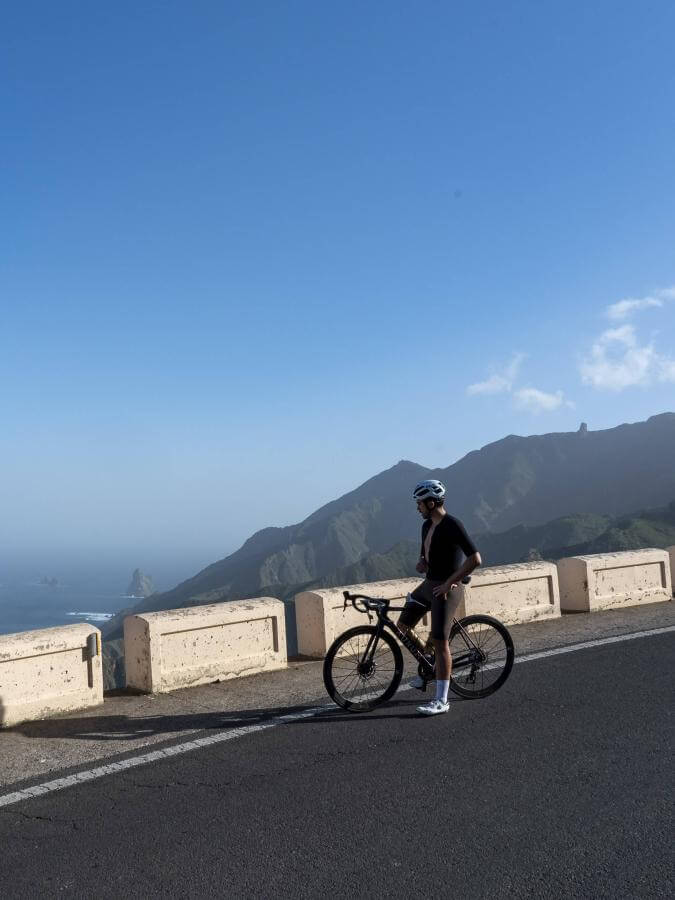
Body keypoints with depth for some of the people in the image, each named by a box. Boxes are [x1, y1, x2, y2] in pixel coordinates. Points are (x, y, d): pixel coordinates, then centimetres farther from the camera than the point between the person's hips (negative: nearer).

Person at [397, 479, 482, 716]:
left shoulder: (452, 526, -18)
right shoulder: (427, 526, 10)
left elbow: (475, 559, -24)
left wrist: (449, 583, -21)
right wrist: (421, 563, -2)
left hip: (444, 590, -9)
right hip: (428, 584, 9)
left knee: (440, 642, -6)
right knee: (403, 625, 15)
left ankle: (442, 700, 3)